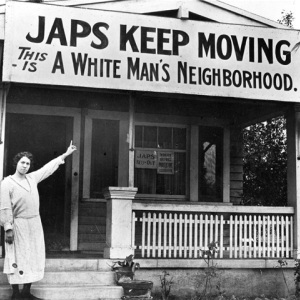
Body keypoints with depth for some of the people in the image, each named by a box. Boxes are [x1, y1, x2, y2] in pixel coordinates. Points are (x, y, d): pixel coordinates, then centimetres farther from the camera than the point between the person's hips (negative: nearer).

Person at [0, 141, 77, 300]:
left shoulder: (32, 178, 8)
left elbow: (48, 168, 20)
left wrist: (65, 154, 24)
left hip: (35, 224, 6)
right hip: (18, 225, -6)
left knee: (33, 259, 8)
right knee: (18, 260, -2)